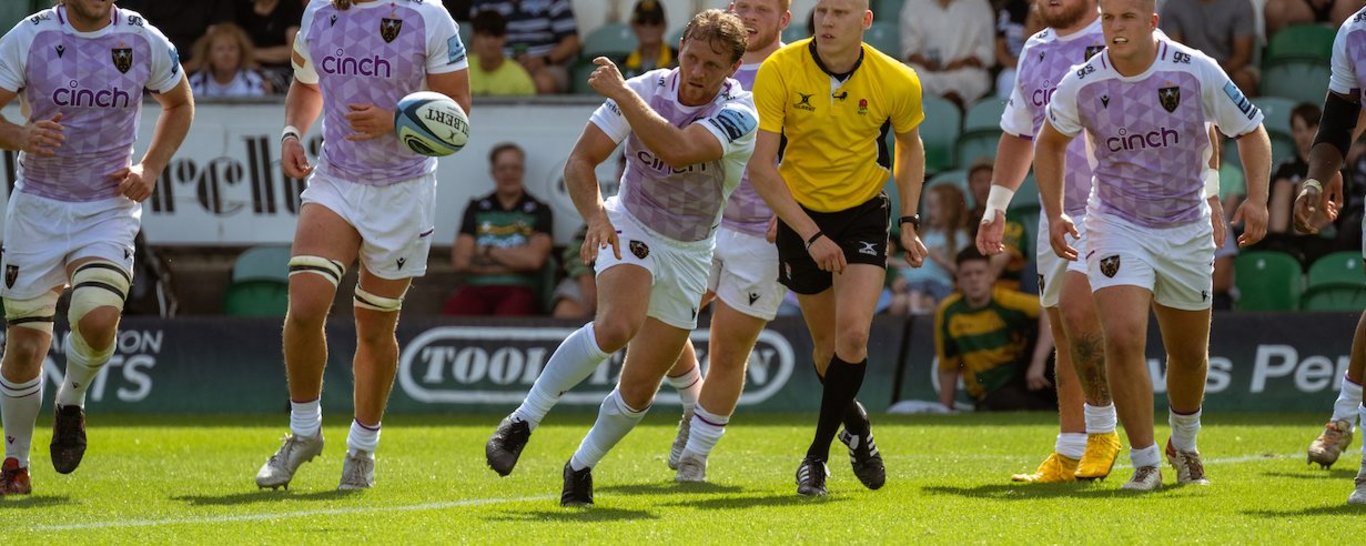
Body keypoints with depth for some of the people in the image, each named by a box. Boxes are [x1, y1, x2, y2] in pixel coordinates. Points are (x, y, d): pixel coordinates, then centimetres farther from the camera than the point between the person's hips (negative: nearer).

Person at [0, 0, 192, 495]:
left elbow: (179, 105, 17)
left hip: (109, 211, 0)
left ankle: (72, 402, 8)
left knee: (98, 320, -24)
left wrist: (150, 169, 3)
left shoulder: (144, 41, -1)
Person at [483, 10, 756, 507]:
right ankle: (521, 422, -23)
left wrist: (622, 94, -34)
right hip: (630, 229, -1)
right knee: (617, 325, -33)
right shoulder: (645, 90, -14)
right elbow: (580, 161, -12)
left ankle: (581, 465, 28)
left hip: (689, 252, 1)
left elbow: (676, 150, -38)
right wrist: (595, 217, -29)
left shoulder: (739, 115, -20)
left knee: (639, 388, 1)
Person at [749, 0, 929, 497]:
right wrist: (811, 235, -23)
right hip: (800, 214, 0)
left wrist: (909, 223, 3)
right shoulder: (779, 71, -20)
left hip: (864, 213, 0)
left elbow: (909, 145, 8)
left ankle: (817, 456, -5)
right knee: (826, 341, 11)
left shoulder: (897, 82, -15)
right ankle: (855, 423, 42)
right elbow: (761, 167, -19)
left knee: (853, 333, -18)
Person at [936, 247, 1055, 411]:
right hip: (993, 392, 0)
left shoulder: (1006, 301, -10)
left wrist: (1038, 362, -38)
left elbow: (1050, 312, -28)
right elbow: (948, 370, 8)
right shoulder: (947, 312, -1)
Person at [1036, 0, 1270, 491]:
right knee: (1122, 339, -21)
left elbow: (1250, 131, -2)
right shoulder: (1082, 84, -9)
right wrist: (1054, 213, 5)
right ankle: (1145, 463, -10)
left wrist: (1256, 198, -15)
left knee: (1188, 354, 13)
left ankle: (1184, 446, 42)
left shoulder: (1197, 72, -13)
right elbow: (1050, 141, 11)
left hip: (1187, 229, 1)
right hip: (1117, 226, -1)